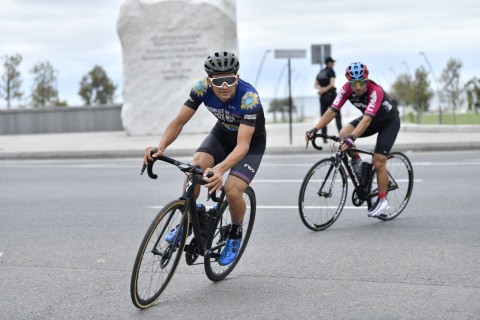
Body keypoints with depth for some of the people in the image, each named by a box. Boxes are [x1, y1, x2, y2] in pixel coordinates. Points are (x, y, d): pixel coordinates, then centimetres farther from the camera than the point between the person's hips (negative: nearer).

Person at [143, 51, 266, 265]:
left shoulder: (249, 97, -37)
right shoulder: (202, 88, -25)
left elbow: (243, 145, -43)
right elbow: (179, 121, -19)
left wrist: (220, 169, -61)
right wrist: (160, 147, -39)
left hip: (251, 141, -3)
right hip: (222, 133, 4)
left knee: (232, 191, -25)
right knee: (195, 167, -27)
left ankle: (236, 234, 8)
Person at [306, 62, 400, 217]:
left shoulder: (375, 91, -38)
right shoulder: (346, 89, -22)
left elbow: (367, 119, -47)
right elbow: (332, 111, -24)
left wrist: (352, 138, -60)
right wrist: (314, 130, -35)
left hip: (389, 121, -5)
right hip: (372, 119, 5)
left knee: (378, 162, -12)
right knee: (343, 134, -22)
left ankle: (382, 200, 4)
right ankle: (357, 162, 4)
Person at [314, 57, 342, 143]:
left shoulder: (320, 72, 12)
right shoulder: (331, 71, -8)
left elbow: (315, 85, 9)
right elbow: (332, 84, -20)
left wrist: (320, 89, -6)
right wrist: (325, 89, -12)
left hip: (322, 97, 6)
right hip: (331, 95, -6)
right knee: (337, 115, -2)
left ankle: (324, 138, 3)